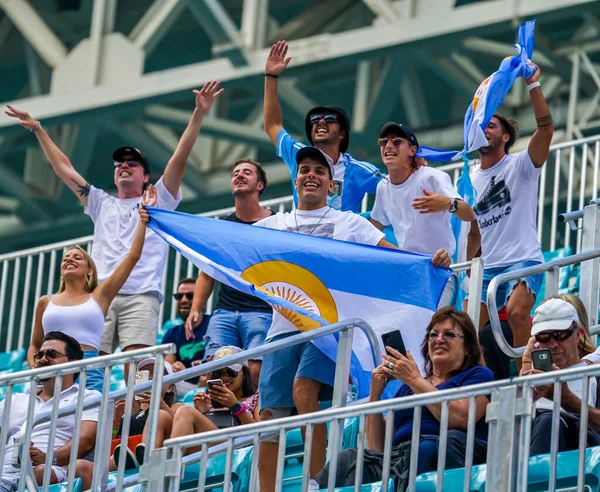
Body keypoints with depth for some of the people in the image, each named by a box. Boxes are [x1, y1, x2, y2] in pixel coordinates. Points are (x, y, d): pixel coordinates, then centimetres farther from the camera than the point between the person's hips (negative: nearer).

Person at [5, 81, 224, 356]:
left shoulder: (157, 202, 20)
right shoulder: (102, 205, 31)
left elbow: (179, 159, 10)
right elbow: (63, 169, 31)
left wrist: (199, 114, 1)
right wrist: (37, 130, 31)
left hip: (140, 296, -3)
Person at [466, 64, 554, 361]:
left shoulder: (520, 166, 1)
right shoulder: (472, 182, 18)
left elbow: (546, 128, -16)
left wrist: (533, 85, -23)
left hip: (524, 260, -6)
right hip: (489, 267, 6)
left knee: (516, 312, -31)